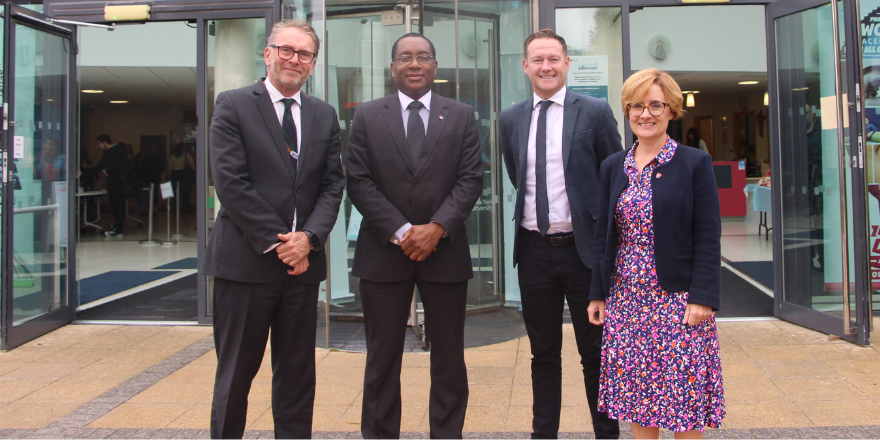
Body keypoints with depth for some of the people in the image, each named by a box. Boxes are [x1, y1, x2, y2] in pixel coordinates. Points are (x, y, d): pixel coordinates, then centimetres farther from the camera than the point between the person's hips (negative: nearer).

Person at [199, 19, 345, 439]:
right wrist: (276, 242, -12)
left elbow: (333, 185, 7)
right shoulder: (233, 105, -1)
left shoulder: (324, 115, 12)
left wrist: (308, 238, -9)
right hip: (246, 260, -4)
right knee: (236, 371, 7)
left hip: (302, 262, 4)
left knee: (297, 373, 12)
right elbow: (230, 182, -10)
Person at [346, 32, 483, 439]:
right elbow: (359, 183, -1)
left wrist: (437, 227, -13)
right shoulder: (367, 116, 6)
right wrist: (400, 231, -11)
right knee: (382, 358, 7)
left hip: (445, 249, 1)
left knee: (449, 357, 8)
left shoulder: (462, 116, 7)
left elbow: (471, 179, 0)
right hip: (383, 251, 0)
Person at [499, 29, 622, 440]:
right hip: (534, 250, 3)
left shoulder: (595, 111, -4)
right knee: (543, 353, 13)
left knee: (595, 352, 9)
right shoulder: (510, 119, 7)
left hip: (584, 248, -3)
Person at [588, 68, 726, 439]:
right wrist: (598, 293, 8)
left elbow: (708, 237, -6)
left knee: (684, 393, 3)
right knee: (635, 393, 10)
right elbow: (602, 234, 11)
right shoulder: (613, 167, 9)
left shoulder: (695, 164, -3)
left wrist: (703, 297, -13)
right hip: (625, 297, 4)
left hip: (677, 298, -4)